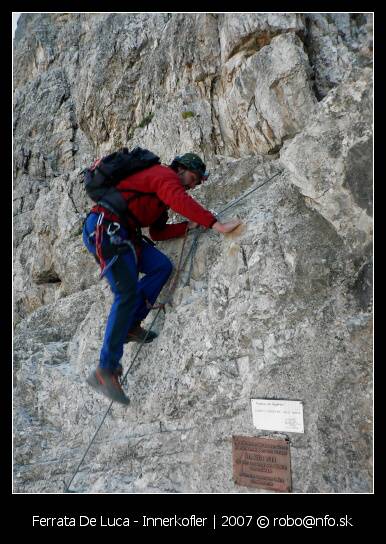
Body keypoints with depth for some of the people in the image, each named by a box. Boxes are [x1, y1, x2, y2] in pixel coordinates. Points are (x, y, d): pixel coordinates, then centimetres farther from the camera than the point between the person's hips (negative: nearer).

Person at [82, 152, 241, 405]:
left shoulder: (162, 194, 28)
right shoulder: (165, 174, -1)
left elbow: (157, 232, 23)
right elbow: (182, 201, -22)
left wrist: (189, 226, 11)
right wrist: (217, 225, -27)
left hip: (121, 232, 10)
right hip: (106, 227, -10)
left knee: (162, 266, -1)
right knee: (127, 294, -16)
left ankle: (130, 326, 0)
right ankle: (106, 370, -14)